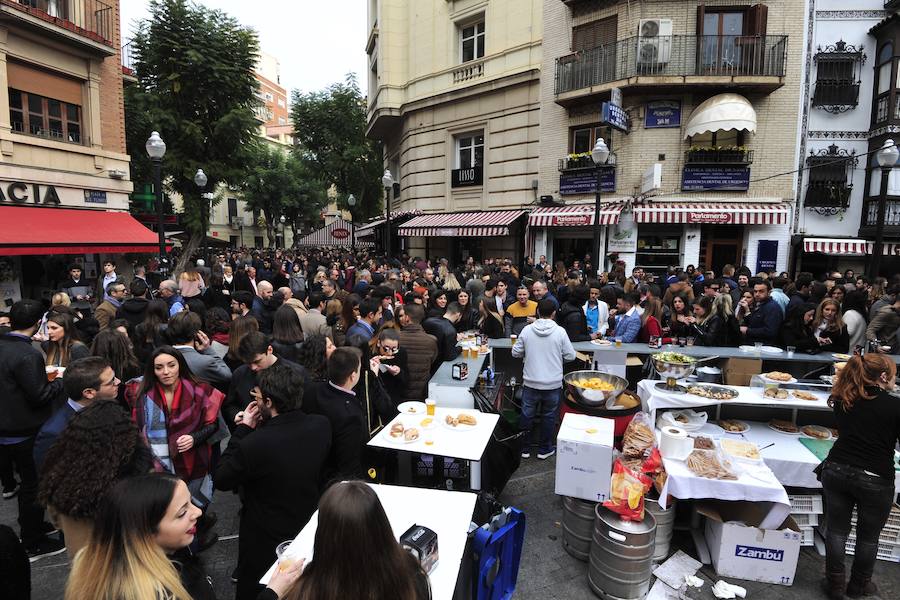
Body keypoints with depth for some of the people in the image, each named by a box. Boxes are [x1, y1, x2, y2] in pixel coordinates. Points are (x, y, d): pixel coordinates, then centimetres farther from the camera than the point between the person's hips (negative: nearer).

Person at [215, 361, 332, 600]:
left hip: (264, 542, -4)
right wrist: (263, 425, -6)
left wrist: (243, 428, -14)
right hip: (308, 529, 5)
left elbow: (221, 480, -16)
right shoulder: (322, 426, -19)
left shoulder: (254, 444, -35)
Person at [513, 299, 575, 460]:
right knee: (548, 416, 15)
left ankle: (525, 448, 26)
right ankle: (544, 449, 27)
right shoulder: (560, 332, -11)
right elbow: (570, 356, -4)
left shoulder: (527, 330, -7)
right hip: (553, 384, -1)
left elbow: (516, 353, 0)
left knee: (526, 415, 15)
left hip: (530, 383, 1)